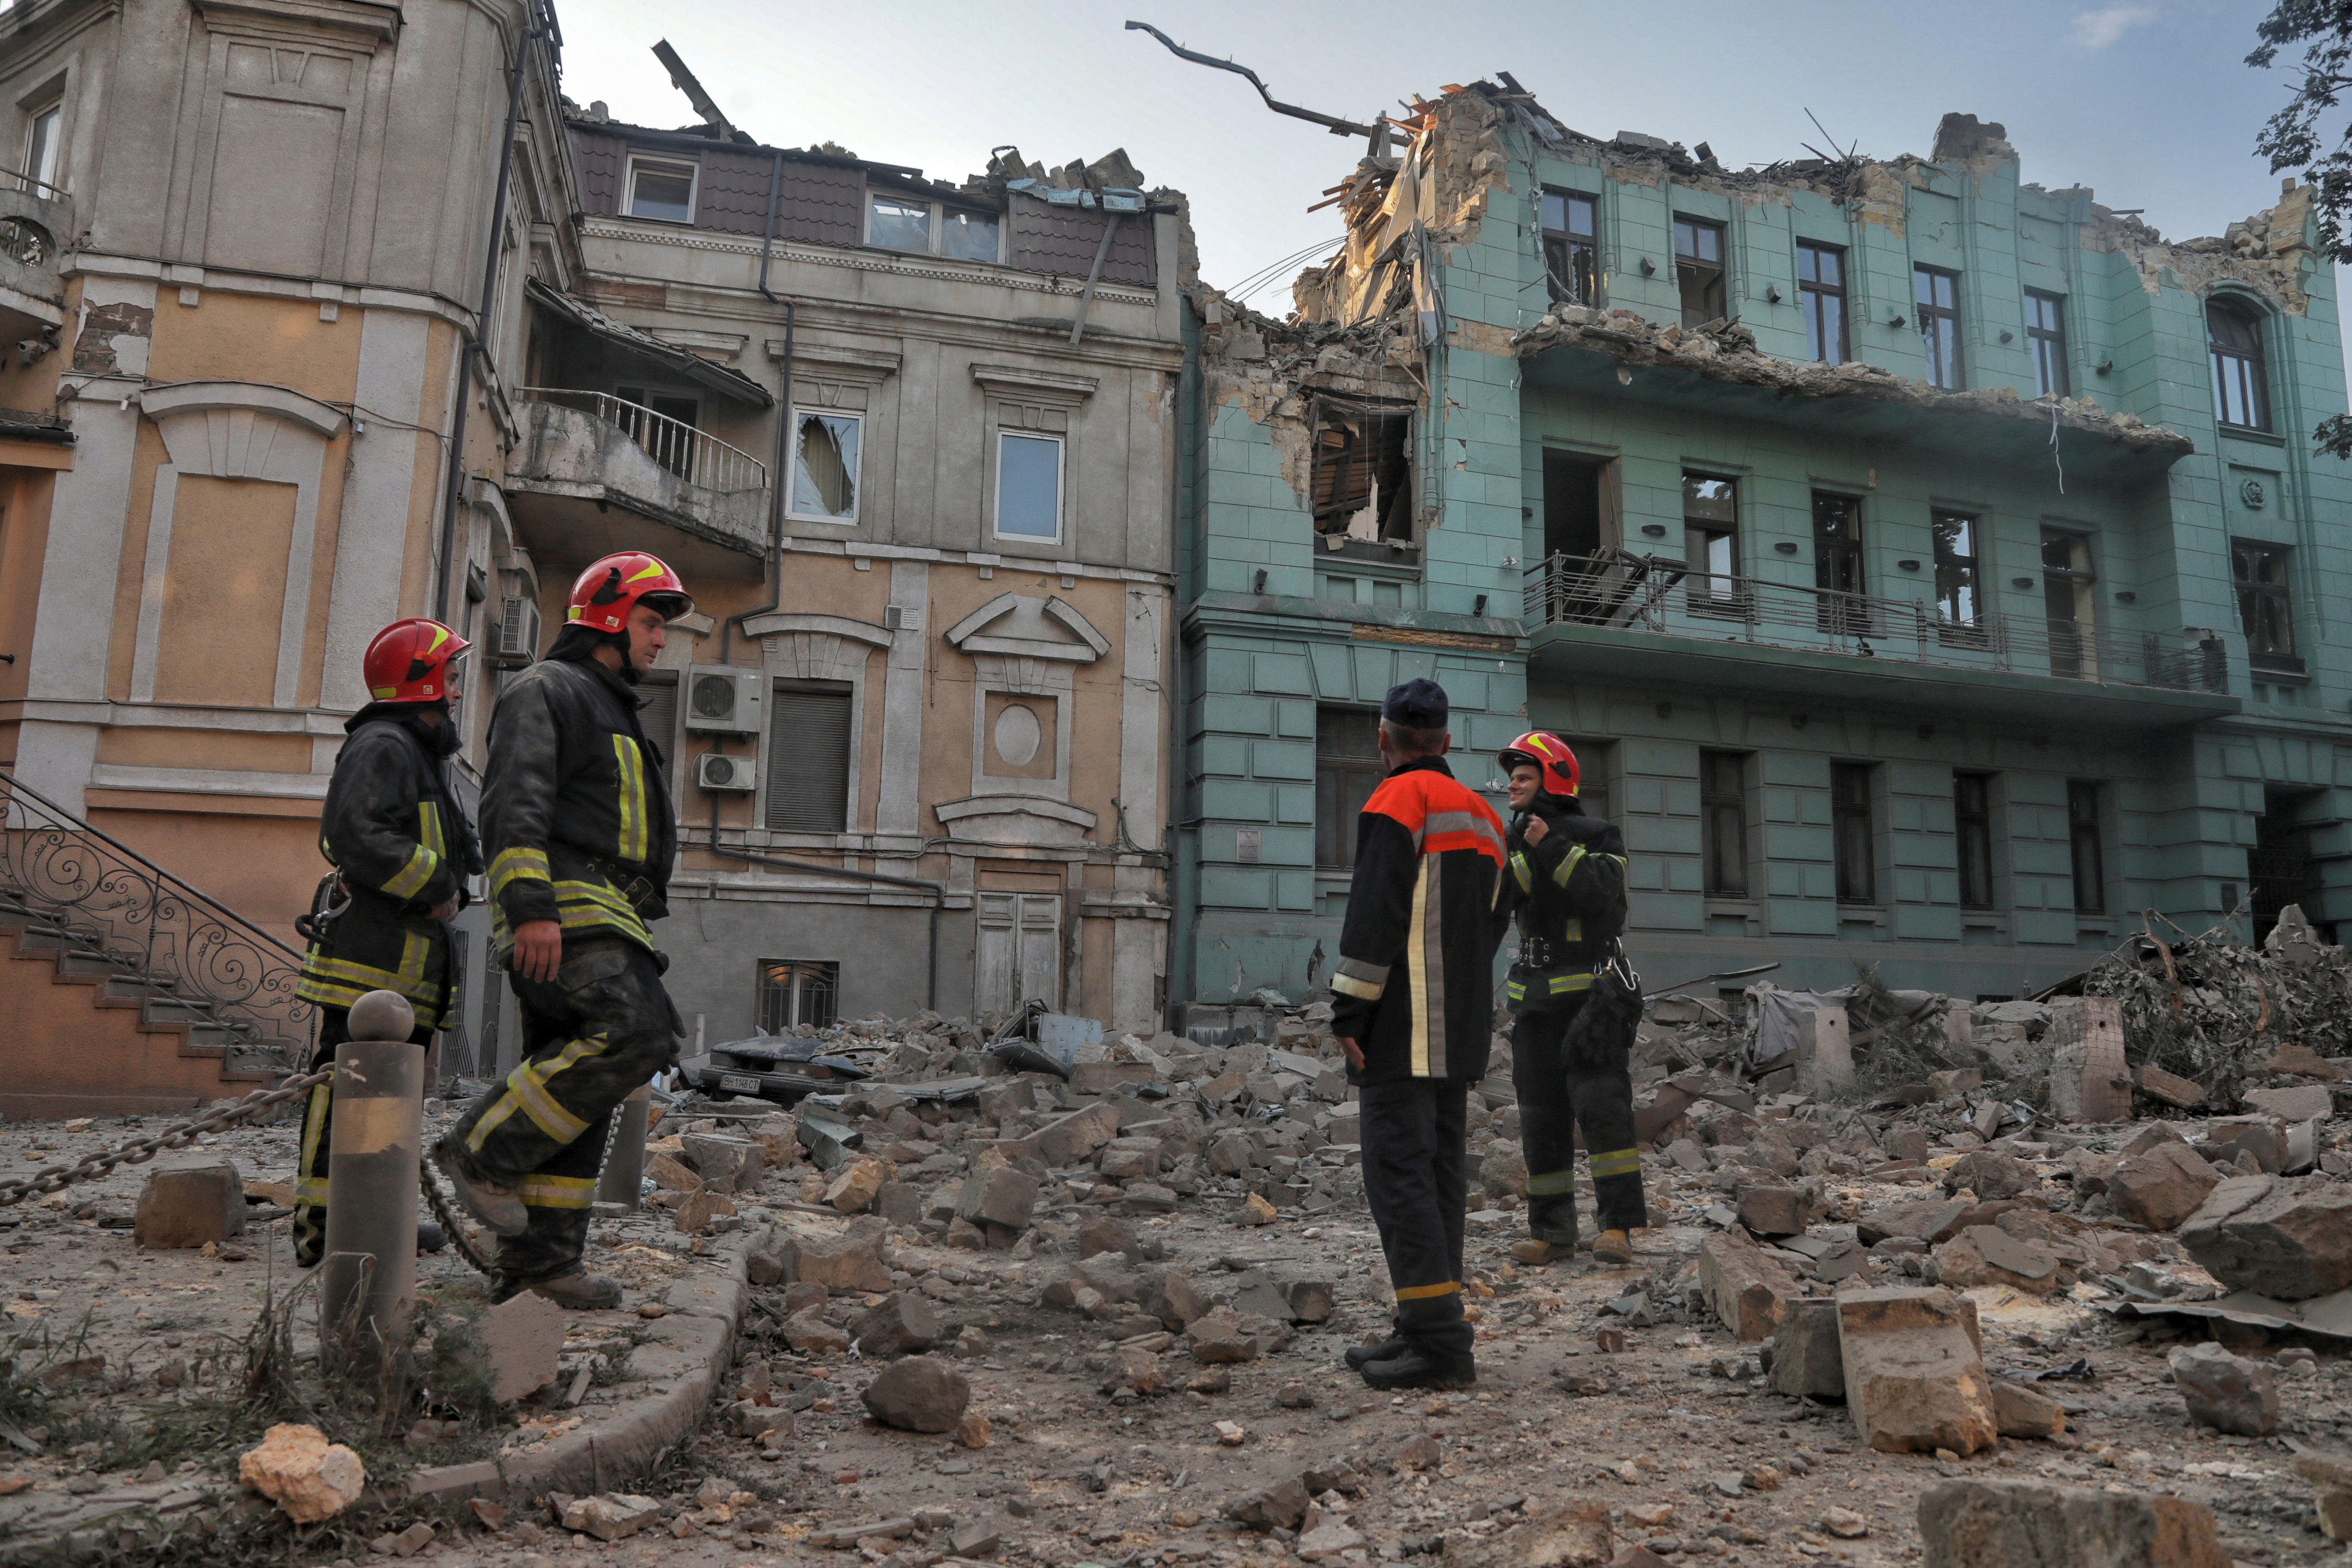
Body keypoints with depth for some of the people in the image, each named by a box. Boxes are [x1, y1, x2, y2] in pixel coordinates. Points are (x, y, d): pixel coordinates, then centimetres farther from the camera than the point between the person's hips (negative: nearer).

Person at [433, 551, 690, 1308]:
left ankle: (540, 1259, 10)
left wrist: (630, 942, 26)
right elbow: (515, 803, -16)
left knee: (573, 1084, 6)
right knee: (638, 1033, -24)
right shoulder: (545, 691, -1)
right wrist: (531, 905, -27)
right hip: (561, 909, -10)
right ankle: (485, 1149, -13)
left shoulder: (612, 712, 30)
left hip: (599, 918, 10)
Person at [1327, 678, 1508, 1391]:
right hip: (1462, 1028, 9)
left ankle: (1437, 1341, -10)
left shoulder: (1399, 799, -8)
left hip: (1404, 1027, -9)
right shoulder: (1482, 814, 20)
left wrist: (1348, 1011, -16)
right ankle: (1427, 1327, 17)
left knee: (1399, 1171, -8)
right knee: (1440, 1172, 11)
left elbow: (1375, 912, -18)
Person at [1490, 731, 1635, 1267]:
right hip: (1534, 998, 6)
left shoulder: (1596, 835, -1)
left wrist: (1554, 848, -20)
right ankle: (1551, 1231, 13)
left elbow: (1602, 891, -19)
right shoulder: (1513, 843, 13)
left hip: (1588, 994, -5)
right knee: (1541, 1114, 6)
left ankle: (1618, 1224, -10)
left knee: (1600, 1100, -15)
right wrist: (1525, 854, -14)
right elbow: (1492, 904, -1)